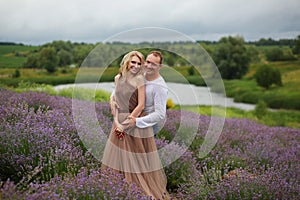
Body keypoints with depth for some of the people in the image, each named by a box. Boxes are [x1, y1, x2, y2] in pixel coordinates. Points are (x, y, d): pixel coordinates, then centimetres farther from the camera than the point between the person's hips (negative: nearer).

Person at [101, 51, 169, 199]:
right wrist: (116, 121, -6)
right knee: (118, 158, 11)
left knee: (138, 161, 3)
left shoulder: (139, 79, -10)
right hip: (120, 123, 5)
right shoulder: (118, 78, 6)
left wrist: (126, 124, -13)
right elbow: (114, 100, 7)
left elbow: (141, 106, -13)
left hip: (136, 124, -5)